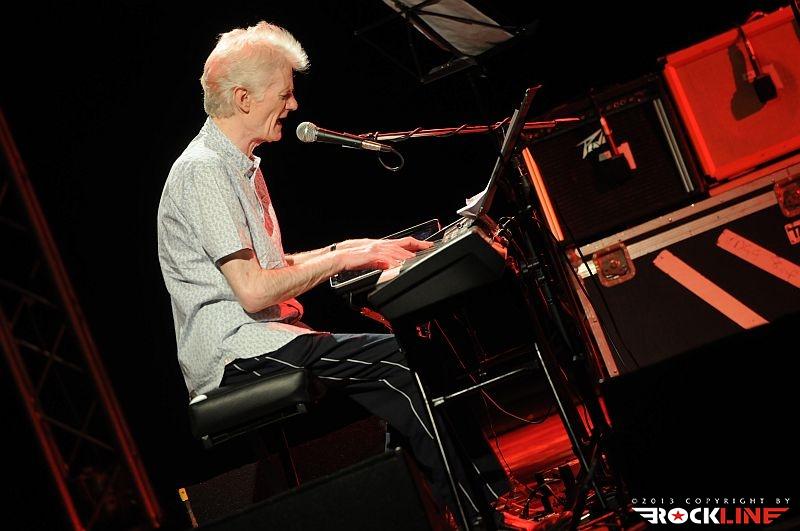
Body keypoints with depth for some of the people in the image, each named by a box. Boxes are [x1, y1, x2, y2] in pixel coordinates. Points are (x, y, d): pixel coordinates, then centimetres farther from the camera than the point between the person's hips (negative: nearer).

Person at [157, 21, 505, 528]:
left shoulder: (241, 166, 21)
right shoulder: (203, 171, -13)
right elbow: (253, 291, -20)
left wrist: (358, 248, 14)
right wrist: (347, 257, -11)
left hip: (262, 339, 10)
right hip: (237, 355, -10)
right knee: (403, 358, -23)